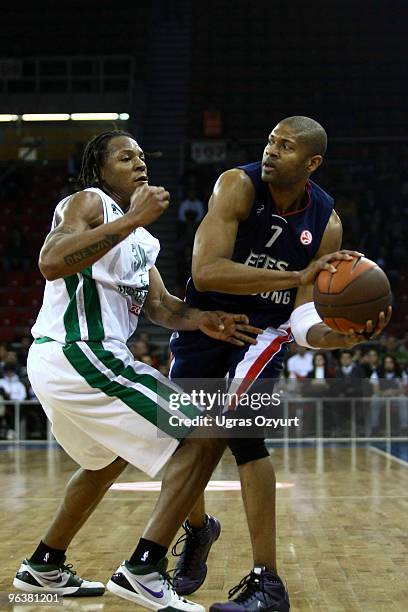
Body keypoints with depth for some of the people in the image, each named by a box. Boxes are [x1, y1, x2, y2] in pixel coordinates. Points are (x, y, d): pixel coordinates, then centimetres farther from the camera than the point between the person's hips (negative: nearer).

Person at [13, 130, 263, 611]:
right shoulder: (88, 203, -5)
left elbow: (158, 305, 15)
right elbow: (51, 263, -25)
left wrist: (200, 319, -5)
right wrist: (133, 219, -25)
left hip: (54, 363, 11)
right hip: (79, 355, -11)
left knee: (108, 458, 35)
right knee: (206, 434, -11)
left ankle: (44, 567, 39)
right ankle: (142, 571, -13)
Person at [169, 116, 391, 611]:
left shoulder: (326, 224, -15)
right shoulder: (238, 186, -22)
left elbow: (303, 319, -15)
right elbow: (205, 271, -36)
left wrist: (343, 337, -38)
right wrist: (298, 276, -43)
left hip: (263, 330, -1)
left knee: (243, 435, -23)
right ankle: (198, 530, 40)